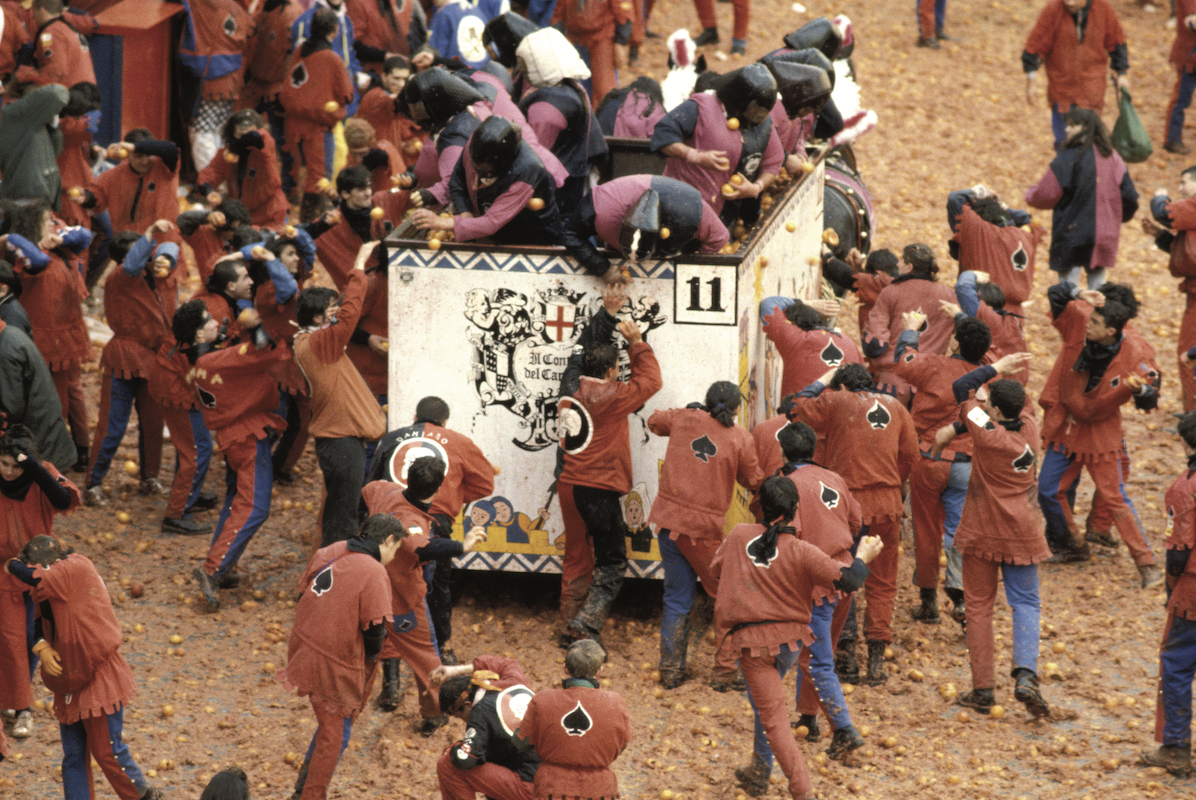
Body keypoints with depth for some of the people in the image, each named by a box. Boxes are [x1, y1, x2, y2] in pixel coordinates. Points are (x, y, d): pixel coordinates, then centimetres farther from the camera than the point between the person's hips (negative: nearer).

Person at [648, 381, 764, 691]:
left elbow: (655, 421, 24)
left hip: (668, 520, 4)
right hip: (705, 528, -4)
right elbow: (755, 482, 2)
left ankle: (671, 670, 19)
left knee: (677, 598, 15)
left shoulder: (684, 419, 3)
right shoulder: (740, 439, -7)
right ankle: (725, 672, 8)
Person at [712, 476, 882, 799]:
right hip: (789, 637, 1)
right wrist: (864, 555, 4)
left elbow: (716, 568, 15)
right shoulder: (800, 551, -11)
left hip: (751, 641, -1)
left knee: (773, 717, -3)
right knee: (764, 699, 28)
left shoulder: (738, 536, -3)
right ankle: (759, 771, 36)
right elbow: (846, 580, -14)